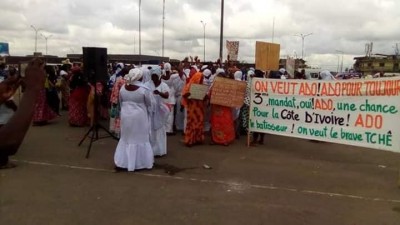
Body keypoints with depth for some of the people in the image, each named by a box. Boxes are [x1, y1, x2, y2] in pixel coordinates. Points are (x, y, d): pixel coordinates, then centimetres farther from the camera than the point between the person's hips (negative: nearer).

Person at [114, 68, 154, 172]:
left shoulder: (123, 88, -1)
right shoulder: (144, 89, -15)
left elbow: (121, 102, 11)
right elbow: (150, 104, -5)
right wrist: (148, 114, 14)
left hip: (125, 116, 4)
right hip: (140, 117, -4)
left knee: (125, 138, 16)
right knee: (140, 139, 8)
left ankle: (120, 163, 16)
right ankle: (141, 163, 16)